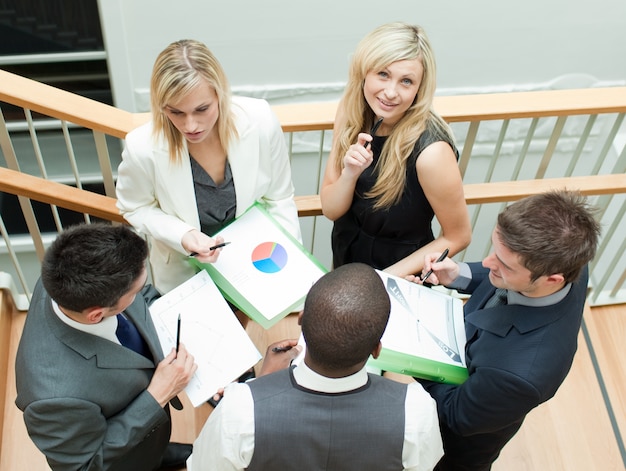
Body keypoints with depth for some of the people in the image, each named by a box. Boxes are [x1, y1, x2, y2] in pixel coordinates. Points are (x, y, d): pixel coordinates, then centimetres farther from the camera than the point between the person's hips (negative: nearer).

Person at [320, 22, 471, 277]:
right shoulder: (350, 112, -15)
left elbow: (457, 237, -17)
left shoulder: (430, 151, -30)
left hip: (399, 280, -5)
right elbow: (330, 210, -9)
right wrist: (349, 174, -27)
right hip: (345, 260, 5)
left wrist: (386, 277, -18)